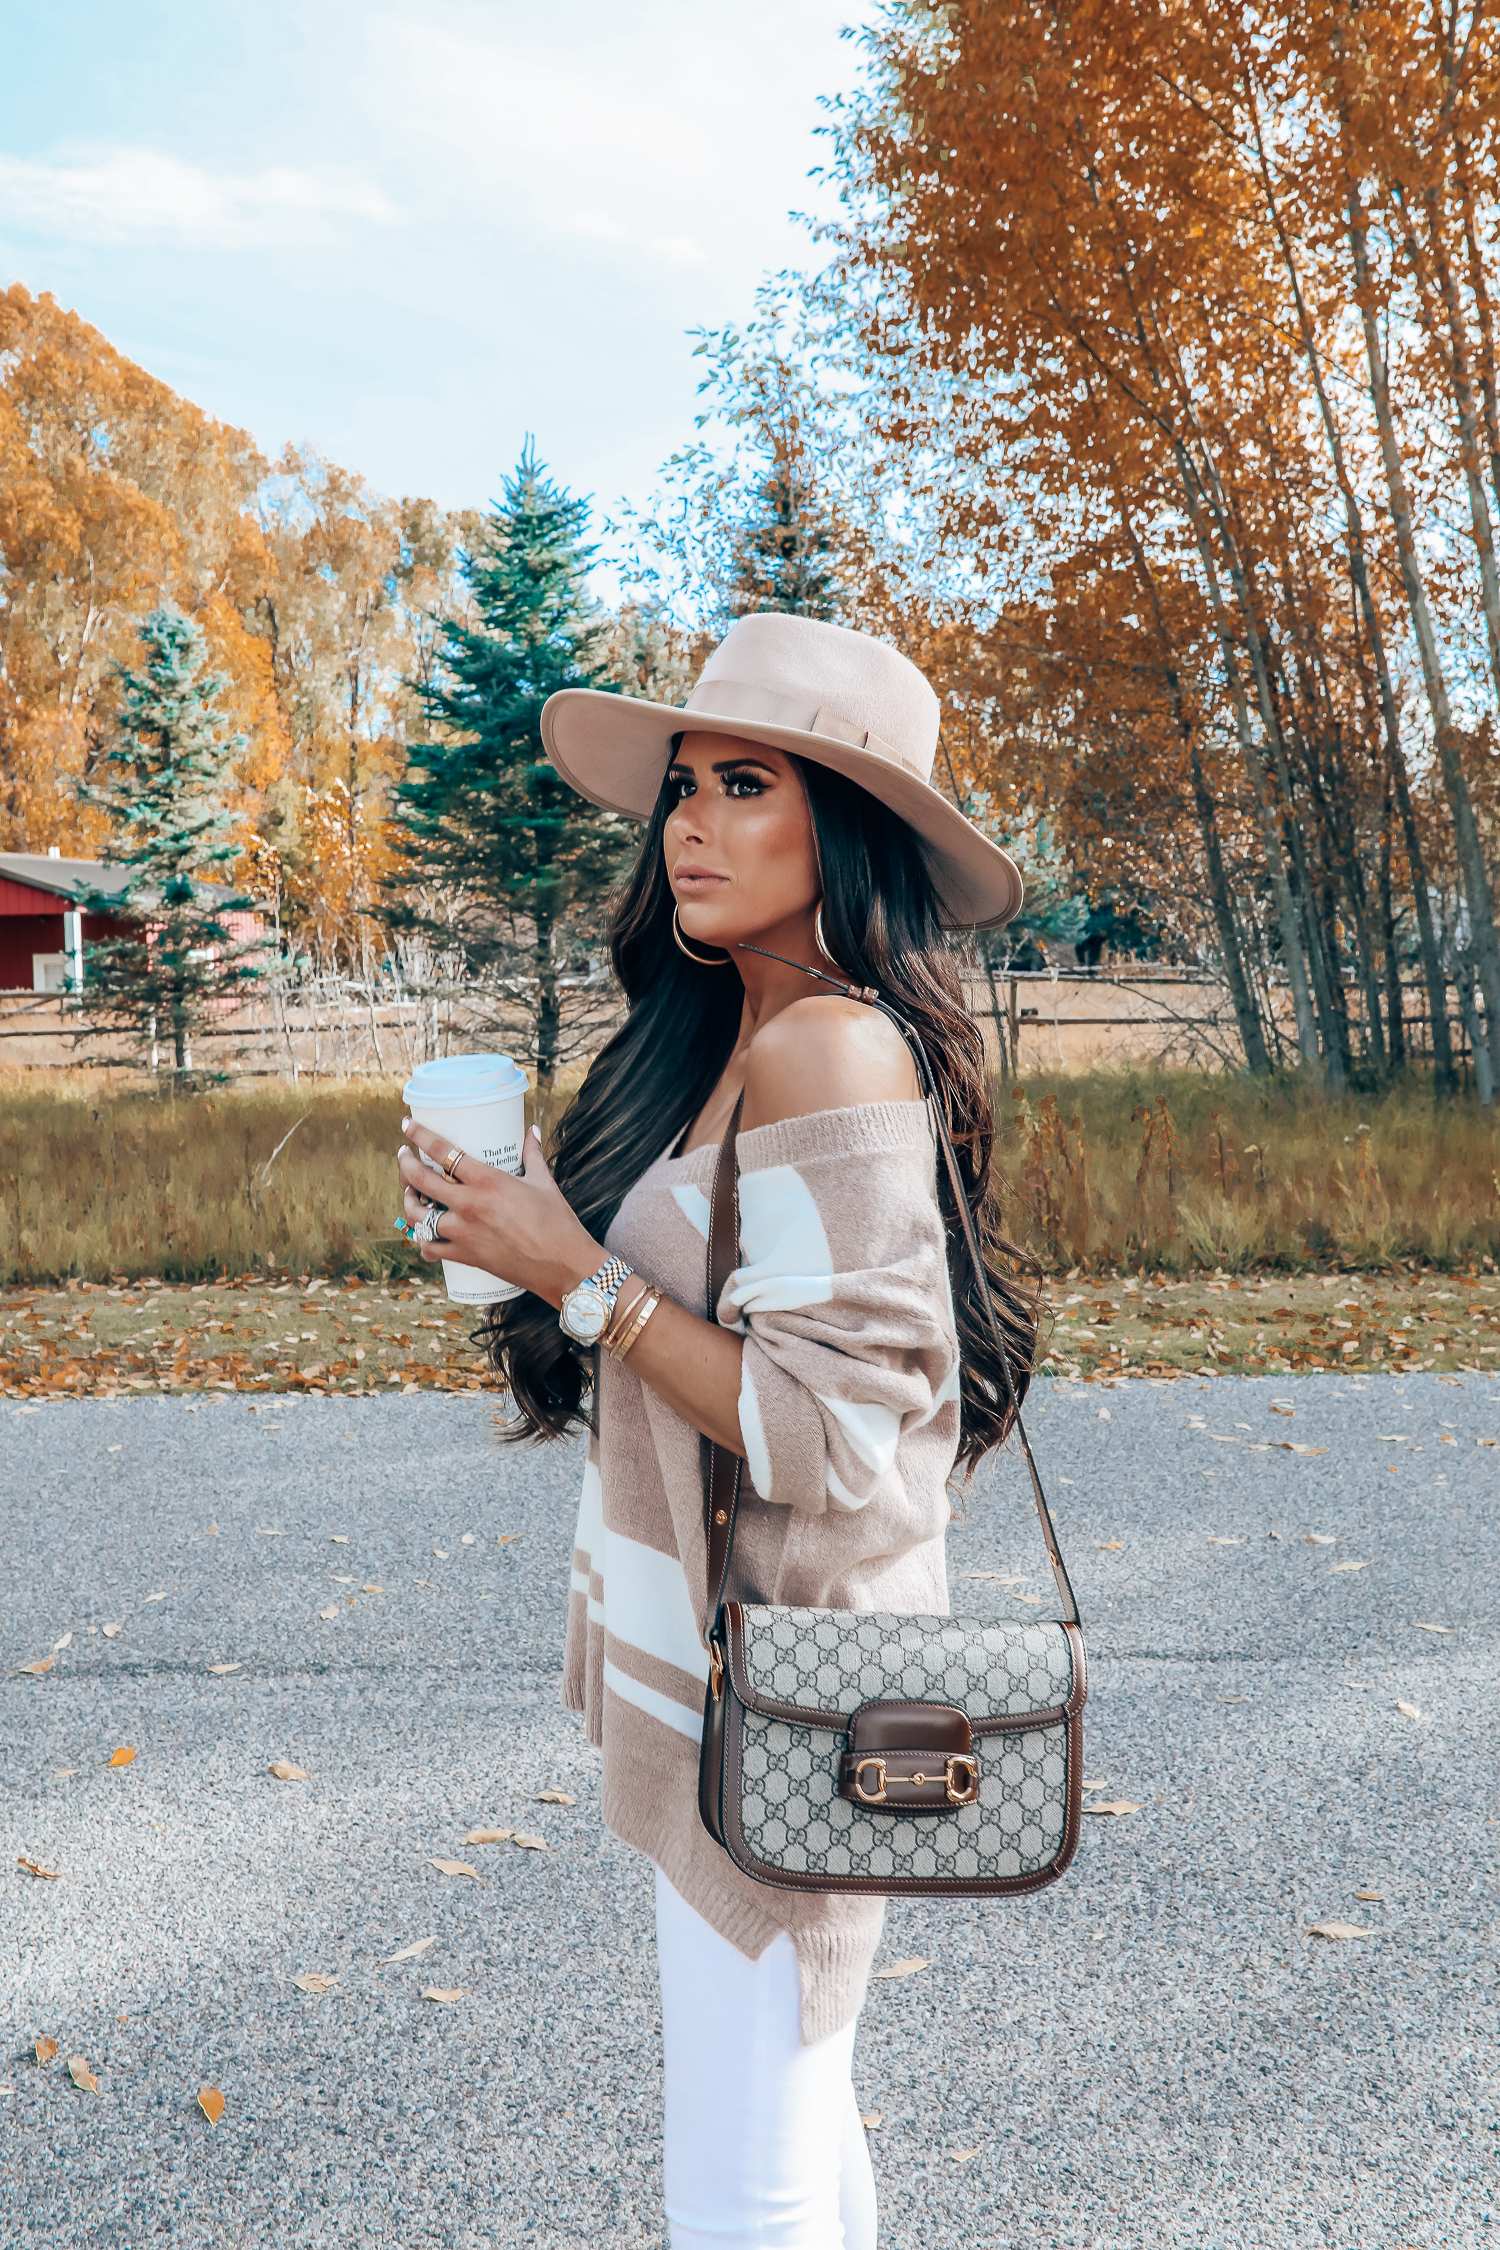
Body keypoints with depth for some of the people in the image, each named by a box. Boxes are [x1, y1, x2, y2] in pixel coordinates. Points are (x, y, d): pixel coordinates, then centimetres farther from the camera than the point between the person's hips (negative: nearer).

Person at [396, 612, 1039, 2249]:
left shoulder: (828, 1048, -20)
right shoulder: (723, 1036, 8)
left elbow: (836, 1433, -24)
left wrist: (579, 1273, -20)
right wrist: (529, 1218, 5)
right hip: (718, 1675, 9)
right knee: (787, 2118, 24)